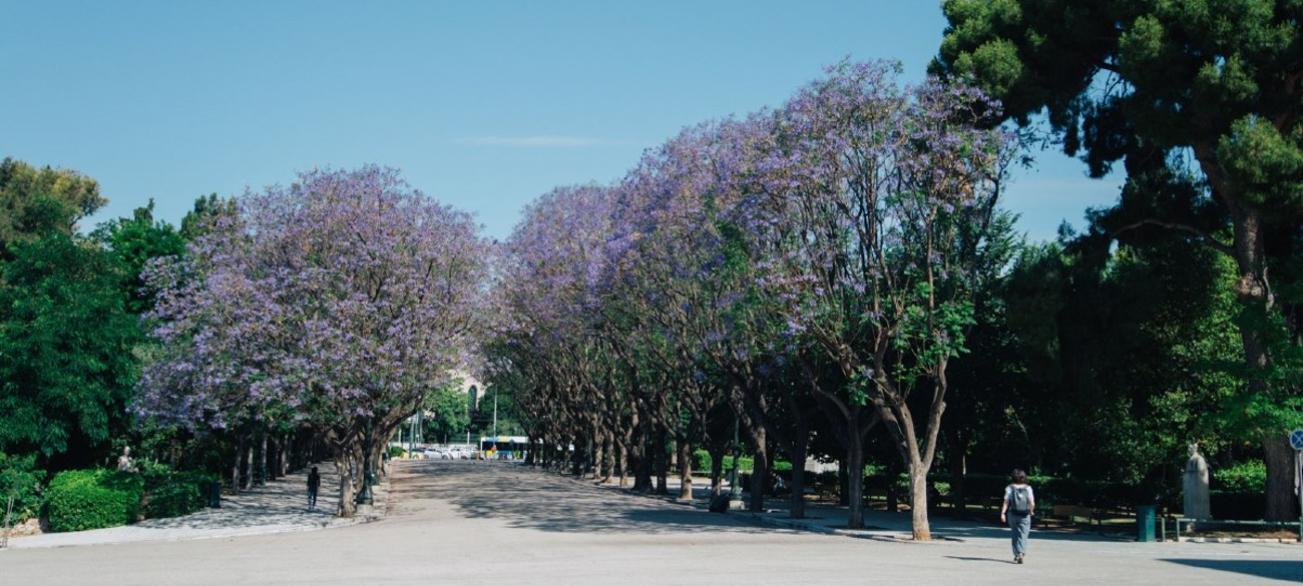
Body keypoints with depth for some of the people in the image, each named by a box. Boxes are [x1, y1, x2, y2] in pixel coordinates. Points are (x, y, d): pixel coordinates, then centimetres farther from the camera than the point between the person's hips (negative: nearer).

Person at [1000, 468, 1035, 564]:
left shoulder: (1010, 488, -3)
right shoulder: (1028, 488, -4)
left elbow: (1006, 502, -12)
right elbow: (1032, 503, -9)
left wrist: (1003, 513, -13)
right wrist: (1031, 511, 9)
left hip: (1012, 514, 1)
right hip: (1024, 516, -1)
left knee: (1015, 534, 16)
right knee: (1023, 535, -1)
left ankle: (1016, 554, 19)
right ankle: (1021, 553, -21)